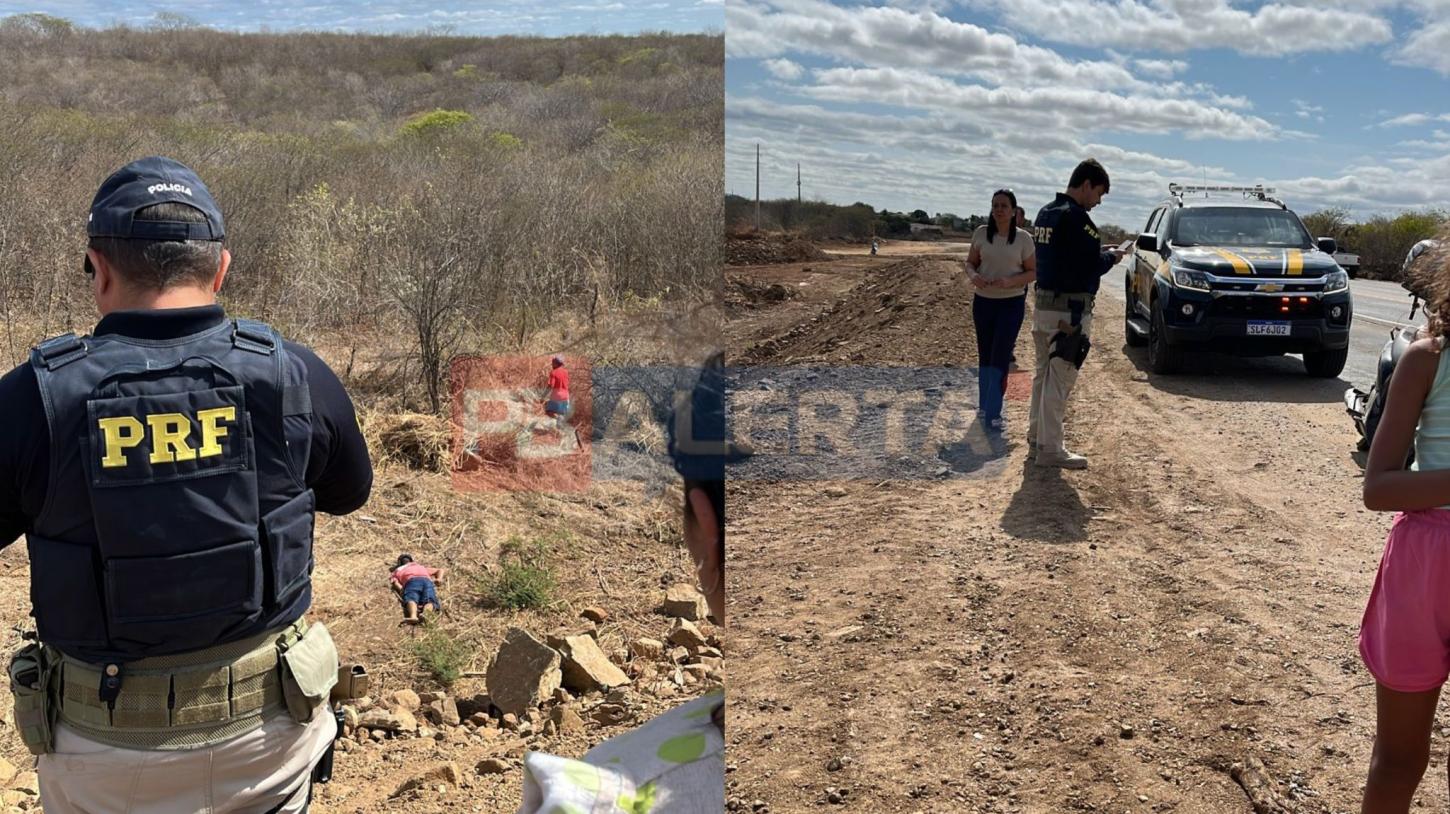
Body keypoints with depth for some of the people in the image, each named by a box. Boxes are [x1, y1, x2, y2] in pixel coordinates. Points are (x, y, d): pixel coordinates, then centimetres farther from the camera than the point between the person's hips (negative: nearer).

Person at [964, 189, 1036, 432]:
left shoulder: (1023, 238, -5)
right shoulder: (981, 233, 0)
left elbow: (1033, 272, -2)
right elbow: (970, 262, 7)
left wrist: (1010, 281, -21)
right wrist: (973, 275, -16)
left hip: (1012, 303, -3)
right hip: (983, 301, 3)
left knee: (1000, 357, -7)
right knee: (985, 355, 11)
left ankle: (993, 413, -4)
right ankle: (985, 406, 24)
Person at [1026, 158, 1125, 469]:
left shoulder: (1045, 213, 13)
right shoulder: (1075, 217, -17)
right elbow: (1091, 264, -20)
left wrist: (1101, 253, 12)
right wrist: (1111, 257, 0)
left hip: (1043, 304, 10)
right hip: (1069, 311, -10)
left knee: (1043, 374, 16)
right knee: (1059, 380, -4)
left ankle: (1036, 439, 24)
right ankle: (1050, 449, 1)